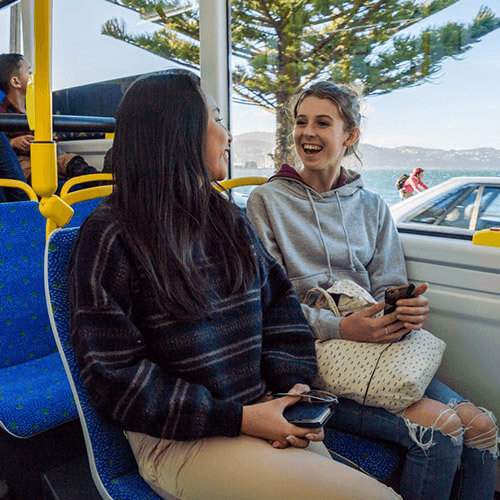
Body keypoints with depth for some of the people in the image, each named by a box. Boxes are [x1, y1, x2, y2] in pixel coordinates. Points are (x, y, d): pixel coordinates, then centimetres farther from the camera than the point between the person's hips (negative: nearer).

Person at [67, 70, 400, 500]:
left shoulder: (229, 219, 11)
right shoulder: (111, 235, -9)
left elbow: (280, 302, 14)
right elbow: (116, 375, -12)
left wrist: (294, 386, -3)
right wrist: (238, 418, -16)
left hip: (261, 414, 6)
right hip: (179, 441, -6)